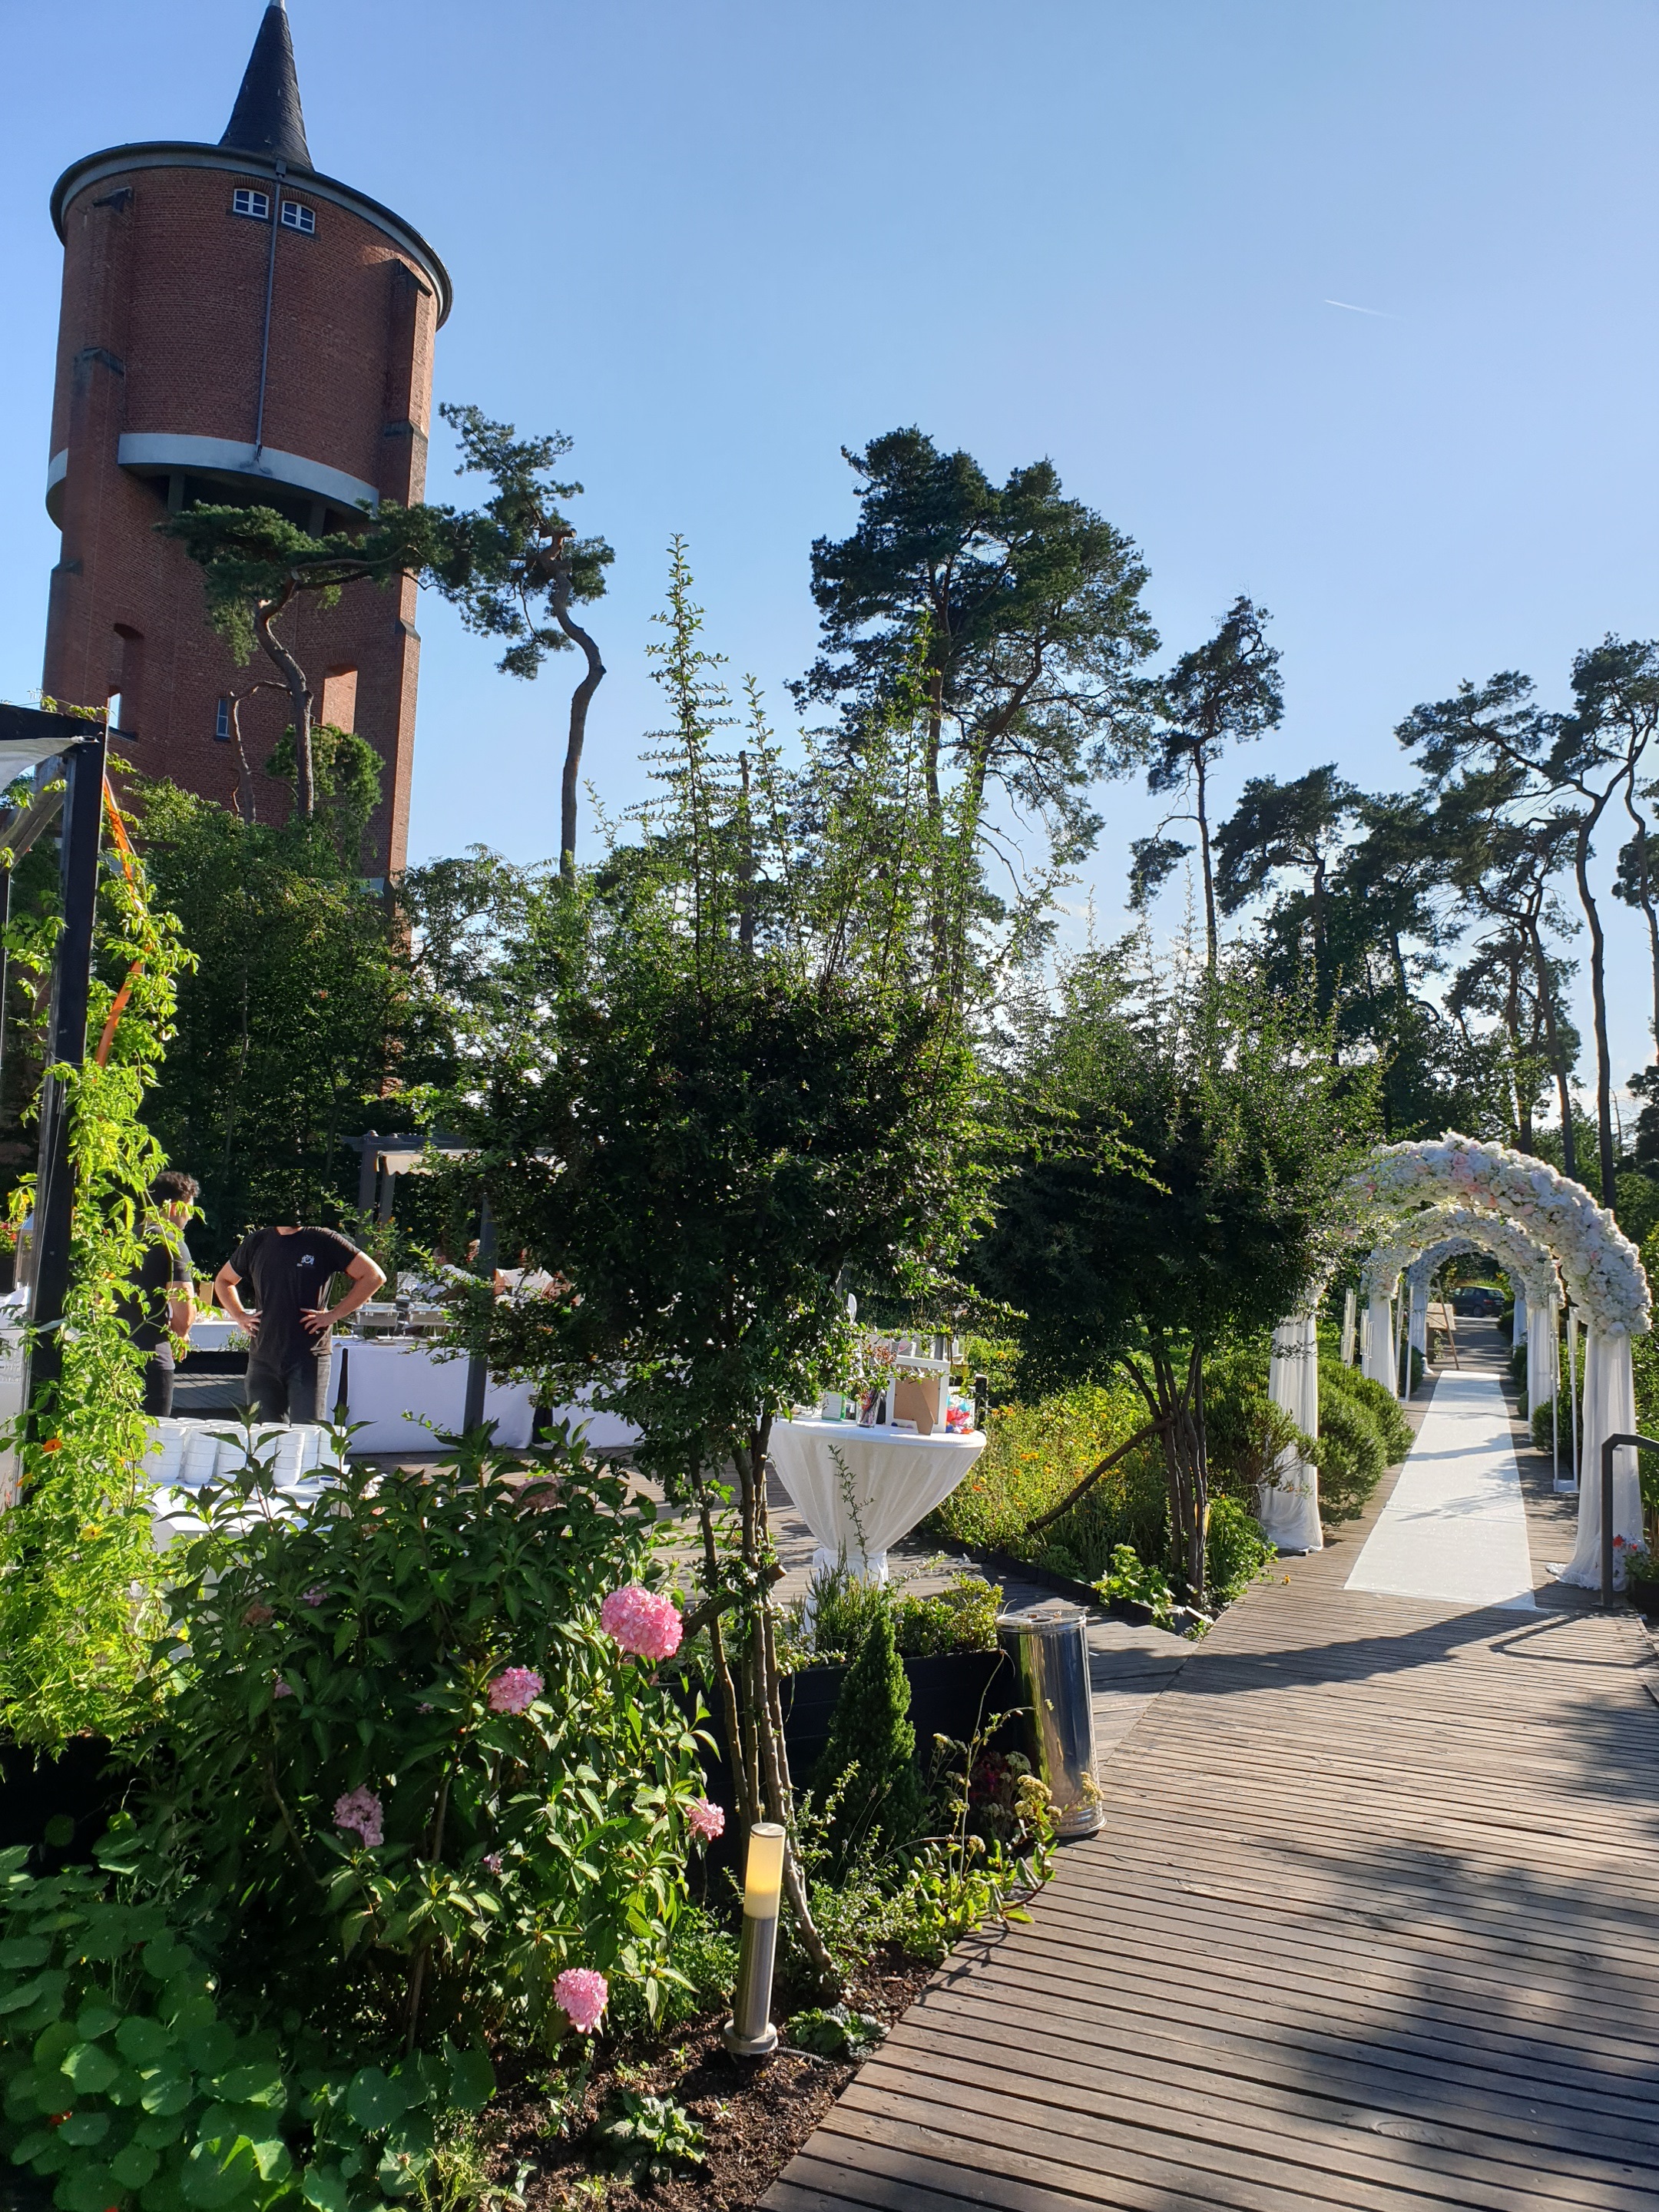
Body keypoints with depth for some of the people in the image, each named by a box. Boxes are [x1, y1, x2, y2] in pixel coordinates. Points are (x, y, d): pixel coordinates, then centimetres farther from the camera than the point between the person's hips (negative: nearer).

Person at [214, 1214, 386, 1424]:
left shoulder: (324, 1240, -2)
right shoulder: (256, 1242, 11)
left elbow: (374, 1276, -8)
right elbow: (223, 1280, 28)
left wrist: (333, 1315, -10)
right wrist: (239, 1316, 10)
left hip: (308, 1359, -4)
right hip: (263, 1358, 4)